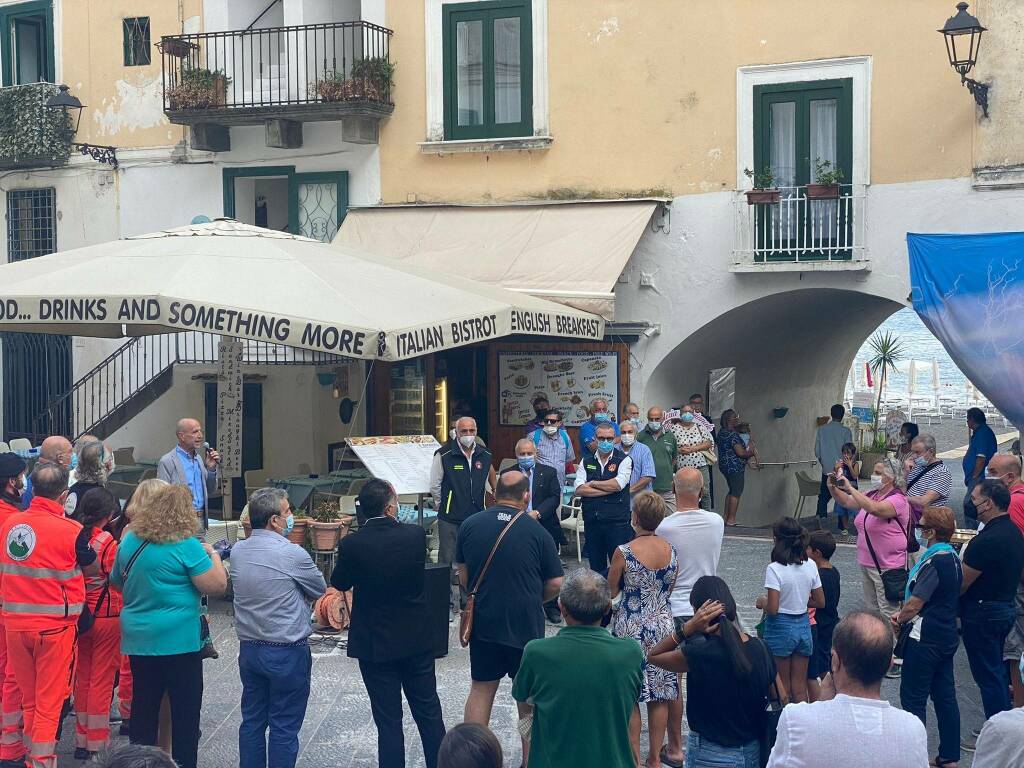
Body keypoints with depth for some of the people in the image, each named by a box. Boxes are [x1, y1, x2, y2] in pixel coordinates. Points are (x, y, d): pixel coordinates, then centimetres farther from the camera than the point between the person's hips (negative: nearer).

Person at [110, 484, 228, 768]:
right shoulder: (186, 546, -15)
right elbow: (217, 586, -14)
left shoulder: (130, 540, 4)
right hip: (178, 640, -6)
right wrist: (213, 555, 1)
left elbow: (117, 582, 19)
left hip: (138, 638, 6)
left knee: (143, 708, 13)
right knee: (185, 711, 5)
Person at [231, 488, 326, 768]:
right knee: (284, 728, 2)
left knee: (252, 721, 15)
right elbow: (319, 589, -3)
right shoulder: (292, 554, -17)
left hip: (249, 649, 6)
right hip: (288, 653, -6)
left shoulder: (237, 551, 0)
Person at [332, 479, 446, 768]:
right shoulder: (416, 535, -14)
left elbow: (339, 583, 0)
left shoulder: (351, 544, -18)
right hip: (417, 640, 2)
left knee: (388, 720, 6)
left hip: (374, 646, -2)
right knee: (429, 712, 17)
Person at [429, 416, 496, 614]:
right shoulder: (444, 456, -7)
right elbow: (435, 486, 1)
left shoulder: (485, 456, 6)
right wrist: (442, 507, 8)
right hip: (450, 520, -4)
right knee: (447, 561, -1)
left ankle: (467, 601, 20)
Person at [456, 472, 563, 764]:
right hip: (526, 622, -2)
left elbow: (463, 578, 5)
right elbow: (555, 584, -5)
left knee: (481, 689, 14)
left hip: (483, 622, 2)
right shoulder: (536, 531, -10)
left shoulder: (470, 526, -4)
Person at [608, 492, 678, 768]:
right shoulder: (670, 550, -4)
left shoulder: (624, 552, -16)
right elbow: (670, 589, 8)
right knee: (660, 696, 12)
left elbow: (610, 592, -6)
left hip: (630, 629, -4)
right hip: (663, 626, 4)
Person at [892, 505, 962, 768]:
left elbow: (915, 602, -21)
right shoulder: (952, 557, 9)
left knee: (913, 697, -1)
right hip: (946, 636, 9)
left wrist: (900, 620, -3)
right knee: (944, 695, 13)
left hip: (925, 638, -9)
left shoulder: (935, 561, -22)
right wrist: (903, 614, 6)